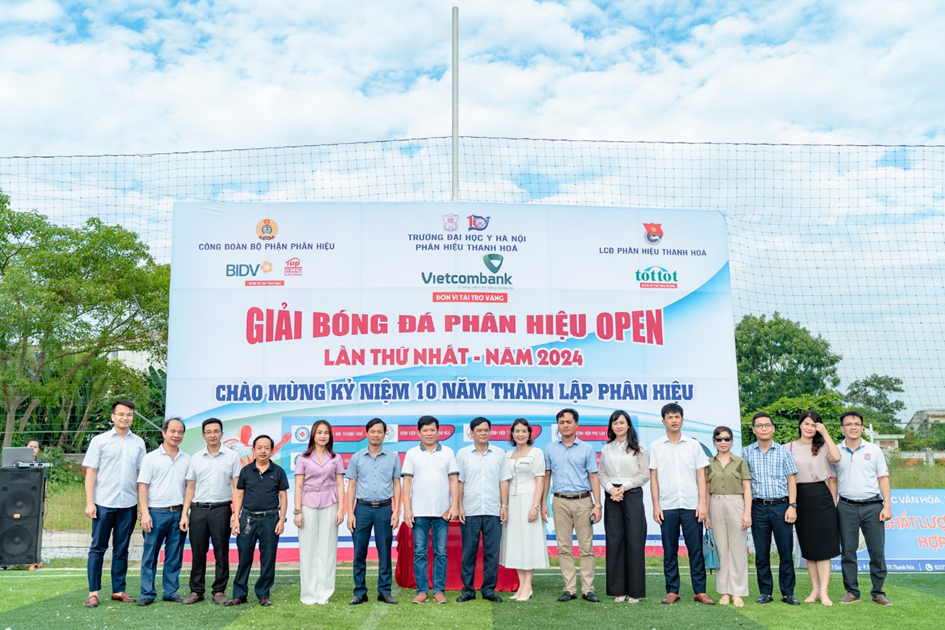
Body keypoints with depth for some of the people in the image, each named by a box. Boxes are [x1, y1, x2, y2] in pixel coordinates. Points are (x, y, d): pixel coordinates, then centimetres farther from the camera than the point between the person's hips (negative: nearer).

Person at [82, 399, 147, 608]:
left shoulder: (138, 443, 7)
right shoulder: (100, 440, 0)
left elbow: (141, 474, 9)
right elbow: (91, 472, -1)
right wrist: (89, 502, -7)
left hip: (128, 504, 2)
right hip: (103, 503, -2)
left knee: (121, 550, 10)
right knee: (98, 548, 4)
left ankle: (118, 590, 18)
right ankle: (93, 592, 11)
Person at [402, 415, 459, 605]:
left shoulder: (448, 452, 7)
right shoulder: (412, 454, 6)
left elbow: (454, 480, 5)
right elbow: (407, 482, 3)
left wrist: (454, 506, -4)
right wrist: (407, 509, -4)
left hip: (442, 511, 0)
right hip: (419, 512, 0)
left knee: (441, 552, 3)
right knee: (419, 552, 3)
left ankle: (439, 591, 11)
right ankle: (422, 591, 11)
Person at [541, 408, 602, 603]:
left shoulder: (587, 449, 4)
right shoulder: (550, 449, 9)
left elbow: (593, 477, 3)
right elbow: (546, 477, 11)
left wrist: (597, 505, -5)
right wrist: (543, 503, 5)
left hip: (583, 501, -1)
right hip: (560, 502, 2)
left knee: (586, 547, -1)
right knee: (564, 547, 3)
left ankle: (588, 589, 5)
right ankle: (570, 589, 9)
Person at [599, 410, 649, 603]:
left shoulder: (638, 448, 2)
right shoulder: (606, 449, 12)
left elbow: (645, 475, -2)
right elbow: (602, 474, 9)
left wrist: (625, 486, -11)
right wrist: (610, 488, -9)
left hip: (632, 495, -3)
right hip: (612, 497, 3)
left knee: (634, 541, -3)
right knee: (614, 541, 2)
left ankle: (635, 590, 5)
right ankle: (618, 590, 10)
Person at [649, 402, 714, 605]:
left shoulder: (694, 445, 6)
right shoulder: (656, 446, 6)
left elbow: (701, 476, 6)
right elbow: (653, 477, 5)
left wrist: (703, 503, -3)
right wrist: (656, 505, -1)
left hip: (691, 506, 0)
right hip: (667, 507, 0)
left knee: (696, 549, 2)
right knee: (669, 552, 5)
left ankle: (700, 591, 10)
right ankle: (672, 591, 12)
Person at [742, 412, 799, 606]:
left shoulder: (783, 452, 5)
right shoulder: (746, 452, 5)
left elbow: (791, 479, 5)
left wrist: (792, 506, -4)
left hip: (781, 505, 0)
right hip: (758, 507, 1)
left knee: (786, 551, 2)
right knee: (761, 553, 6)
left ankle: (788, 592, 13)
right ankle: (765, 591, 16)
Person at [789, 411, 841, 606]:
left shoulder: (822, 446, 5)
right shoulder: (789, 448, 7)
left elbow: (836, 457, -17)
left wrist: (825, 433, -11)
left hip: (820, 496, -1)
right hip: (800, 497, 1)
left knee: (823, 546, -3)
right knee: (807, 547, 7)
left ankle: (824, 592, -1)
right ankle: (814, 589, 16)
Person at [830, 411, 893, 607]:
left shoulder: (874, 450, 5)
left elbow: (883, 479, 4)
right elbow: (833, 481, 10)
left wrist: (887, 506, -4)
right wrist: (832, 508, 4)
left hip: (872, 506, 0)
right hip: (846, 507, 1)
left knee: (877, 551, 1)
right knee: (848, 551, 4)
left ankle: (878, 592, 12)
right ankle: (852, 592, 13)